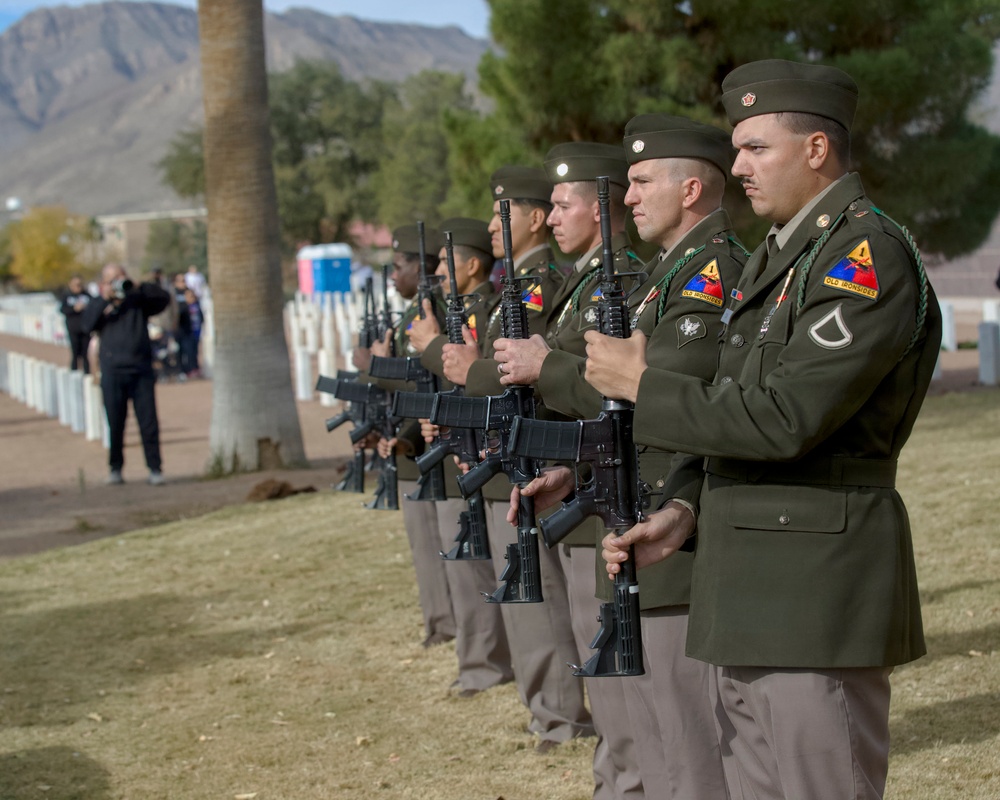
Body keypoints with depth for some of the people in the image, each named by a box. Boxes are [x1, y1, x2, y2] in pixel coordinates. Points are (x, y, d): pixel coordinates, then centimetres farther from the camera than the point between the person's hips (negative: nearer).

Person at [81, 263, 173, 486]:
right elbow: (88, 324, -4)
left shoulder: (138, 302, 14)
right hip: (113, 371, 0)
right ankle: (115, 468, 13)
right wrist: (105, 300, -8)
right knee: (115, 423, 1)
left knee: (149, 422, -5)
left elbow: (164, 297, 4)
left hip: (141, 369, 0)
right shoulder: (98, 305, 13)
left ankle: (155, 469, -1)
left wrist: (138, 288, -5)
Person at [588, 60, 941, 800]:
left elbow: (785, 419, -21)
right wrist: (685, 511, 5)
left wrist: (643, 386, -11)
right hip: (749, 589, 10)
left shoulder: (869, 253, -13)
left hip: (818, 589, -10)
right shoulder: (775, 257, 18)